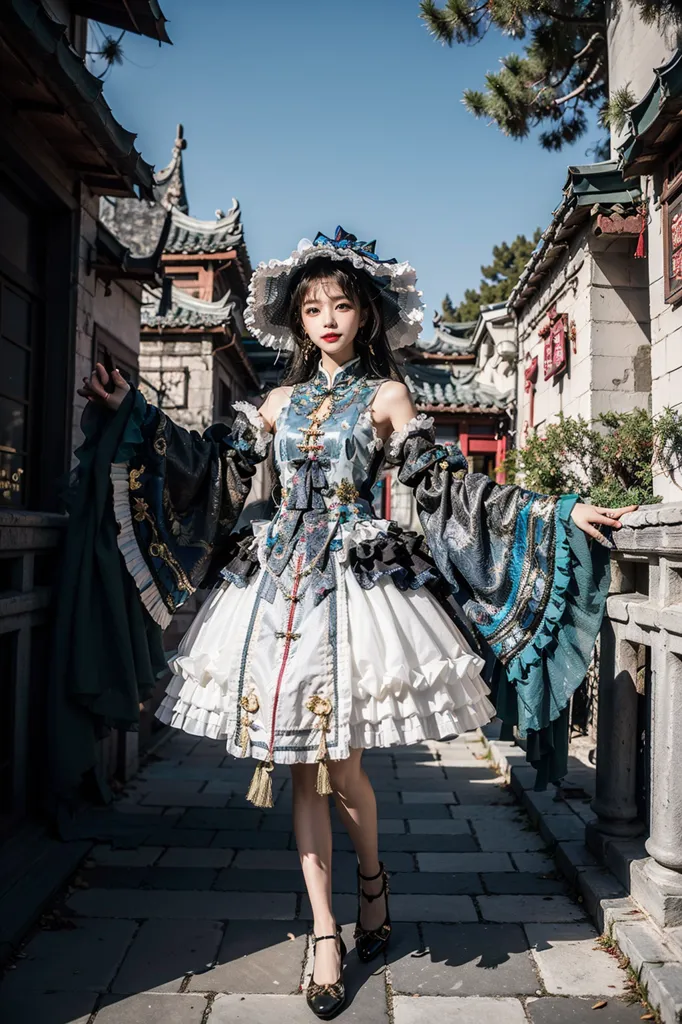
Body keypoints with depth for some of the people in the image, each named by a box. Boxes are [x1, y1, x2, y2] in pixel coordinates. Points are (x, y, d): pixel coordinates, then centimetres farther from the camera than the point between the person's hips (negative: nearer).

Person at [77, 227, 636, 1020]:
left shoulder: (386, 396, 4)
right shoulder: (281, 401, 14)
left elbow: (447, 490, -1)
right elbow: (214, 466, 17)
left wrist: (560, 515, -8)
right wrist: (133, 412, 20)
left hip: (355, 584, -4)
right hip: (280, 583, 4)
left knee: (338, 762, -2)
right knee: (302, 765, 6)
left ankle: (373, 877, 31)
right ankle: (325, 932, 21)